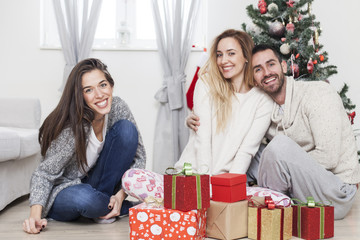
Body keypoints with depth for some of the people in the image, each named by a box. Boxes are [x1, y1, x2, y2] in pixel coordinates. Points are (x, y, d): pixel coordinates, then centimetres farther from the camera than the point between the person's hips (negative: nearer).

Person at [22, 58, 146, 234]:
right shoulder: (72, 127, -27)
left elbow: (139, 158, -6)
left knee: (127, 129, -17)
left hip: (98, 184, 4)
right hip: (64, 191, -4)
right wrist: (35, 215, -36)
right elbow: (44, 173, -21)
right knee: (84, 199, -40)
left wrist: (121, 194, -19)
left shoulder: (118, 108, -13)